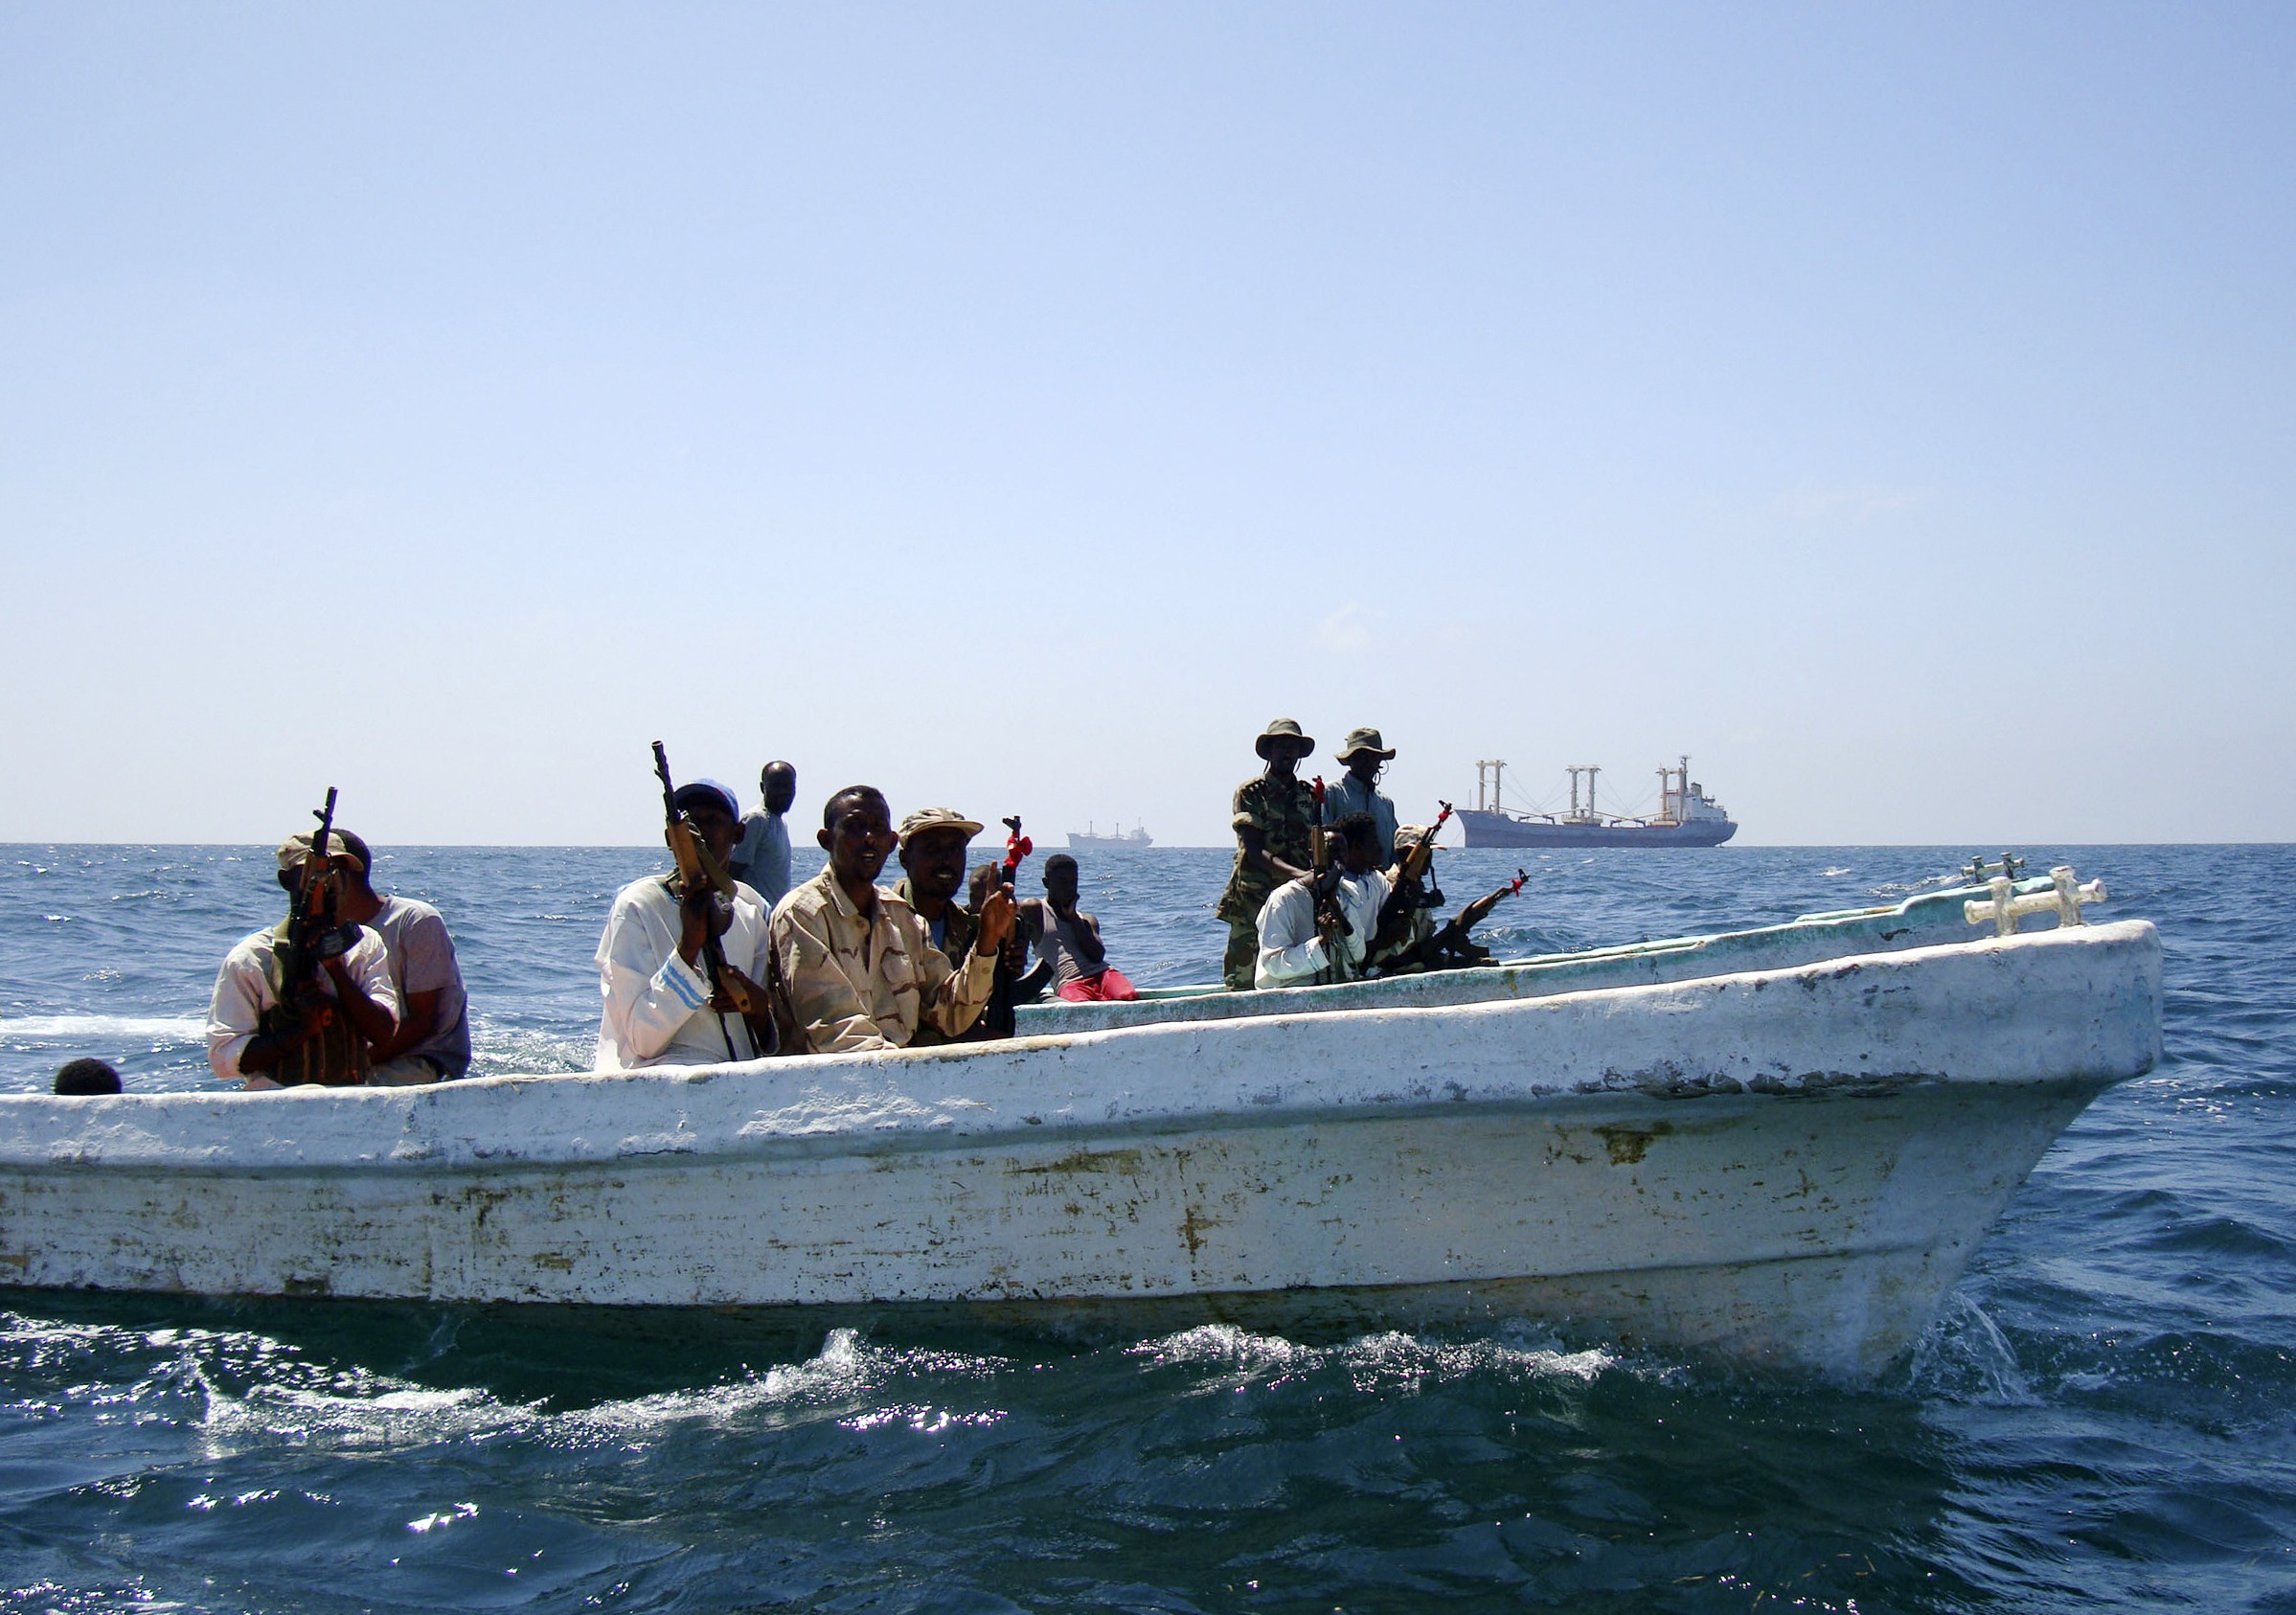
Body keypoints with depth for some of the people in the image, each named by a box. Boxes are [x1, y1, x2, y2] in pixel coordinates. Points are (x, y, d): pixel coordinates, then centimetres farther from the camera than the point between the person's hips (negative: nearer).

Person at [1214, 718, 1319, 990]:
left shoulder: (1308, 795, 15)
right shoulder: (1250, 792, -1)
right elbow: (1254, 852, -11)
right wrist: (1296, 874, -24)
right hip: (1252, 903, -4)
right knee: (1243, 979, -6)